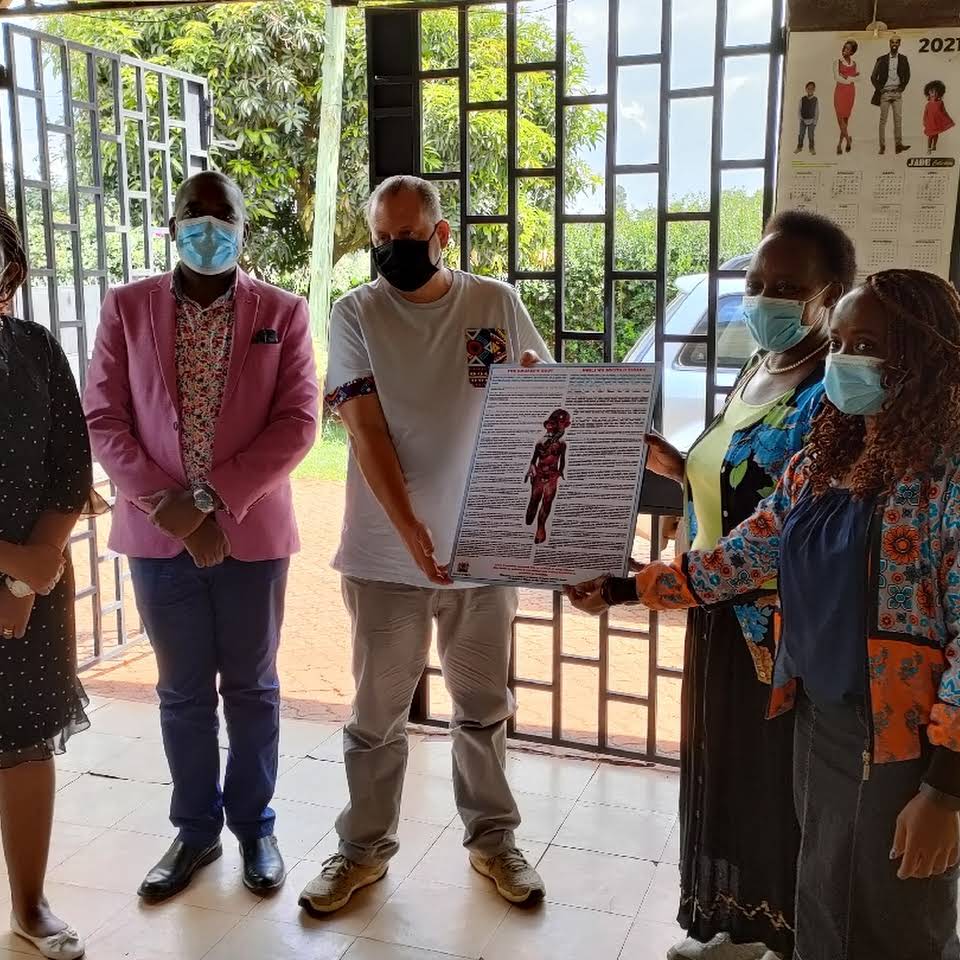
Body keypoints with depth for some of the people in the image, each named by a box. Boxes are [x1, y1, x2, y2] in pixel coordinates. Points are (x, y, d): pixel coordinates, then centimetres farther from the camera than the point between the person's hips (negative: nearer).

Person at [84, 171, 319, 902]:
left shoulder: (283, 313, -2)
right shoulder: (126, 308, 2)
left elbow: (297, 423, -9)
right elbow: (103, 418, -1)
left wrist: (210, 498, -17)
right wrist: (168, 505, -14)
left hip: (252, 530, -1)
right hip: (160, 532, 1)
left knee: (252, 687, 12)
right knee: (183, 691, 12)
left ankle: (255, 825, 29)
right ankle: (196, 829, 29)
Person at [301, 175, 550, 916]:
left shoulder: (497, 303, 0)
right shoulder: (356, 314, -4)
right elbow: (365, 429, -12)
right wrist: (410, 529, -23)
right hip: (386, 551, -1)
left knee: (483, 708, 15)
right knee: (377, 714, 11)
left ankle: (492, 839, 33)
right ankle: (364, 848, 29)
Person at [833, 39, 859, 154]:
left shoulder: (854, 63, 12)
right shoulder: (837, 62, 5)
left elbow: (859, 76, 2)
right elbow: (837, 77, -7)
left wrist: (847, 77, -9)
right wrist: (850, 80, -7)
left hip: (851, 91, 2)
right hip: (840, 90, -2)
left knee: (846, 118, 1)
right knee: (840, 117, -11)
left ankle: (840, 143, 7)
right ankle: (848, 138, -1)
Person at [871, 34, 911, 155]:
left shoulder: (903, 59, 8)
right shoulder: (882, 59, 4)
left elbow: (907, 76, 14)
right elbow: (873, 77, 7)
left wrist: (902, 87, 1)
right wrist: (879, 89, -3)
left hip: (897, 93, 1)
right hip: (885, 93, -1)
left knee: (898, 118, -8)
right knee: (883, 120, -2)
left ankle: (899, 144, -11)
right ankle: (882, 146, 0)